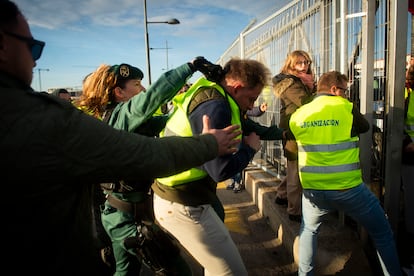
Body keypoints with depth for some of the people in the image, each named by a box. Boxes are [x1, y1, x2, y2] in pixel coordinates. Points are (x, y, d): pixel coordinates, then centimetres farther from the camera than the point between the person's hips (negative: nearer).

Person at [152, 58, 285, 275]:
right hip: (183, 206, -10)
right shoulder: (213, 107, -23)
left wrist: (281, 133, 17)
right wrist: (250, 148, -9)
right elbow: (221, 170, -26)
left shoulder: (210, 95, 8)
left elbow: (243, 124, 21)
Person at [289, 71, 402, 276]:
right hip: (348, 188, -3)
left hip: (313, 189, 3)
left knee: (309, 230, 28)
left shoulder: (298, 115, 2)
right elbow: (365, 127, 11)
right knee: (382, 233, 19)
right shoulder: (346, 108, -7)